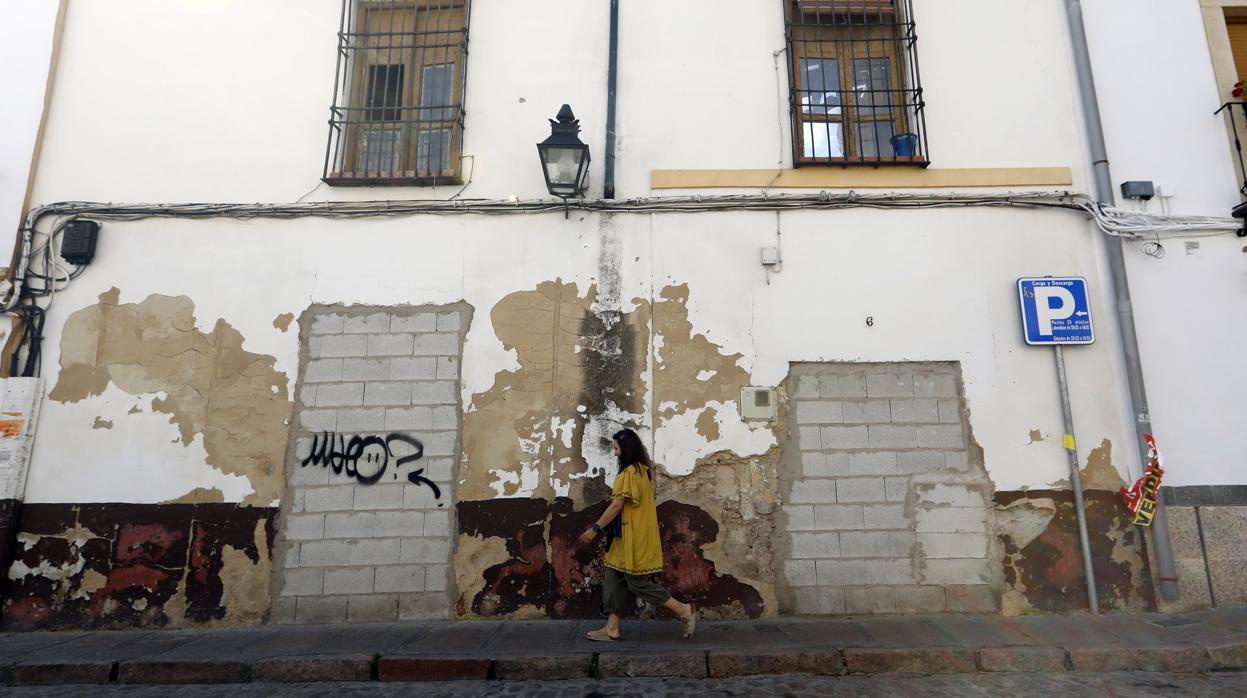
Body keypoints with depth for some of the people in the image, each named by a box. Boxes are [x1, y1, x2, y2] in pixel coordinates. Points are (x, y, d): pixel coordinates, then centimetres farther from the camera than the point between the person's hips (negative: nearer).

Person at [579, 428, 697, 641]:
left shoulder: (629, 473, -18)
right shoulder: (643, 470, 13)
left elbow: (616, 506, -19)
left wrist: (595, 529, -14)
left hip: (634, 537, -10)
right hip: (634, 535, 10)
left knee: (638, 583, -3)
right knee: (614, 579, 11)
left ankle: (684, 611, 2)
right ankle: (612, 629, 15)